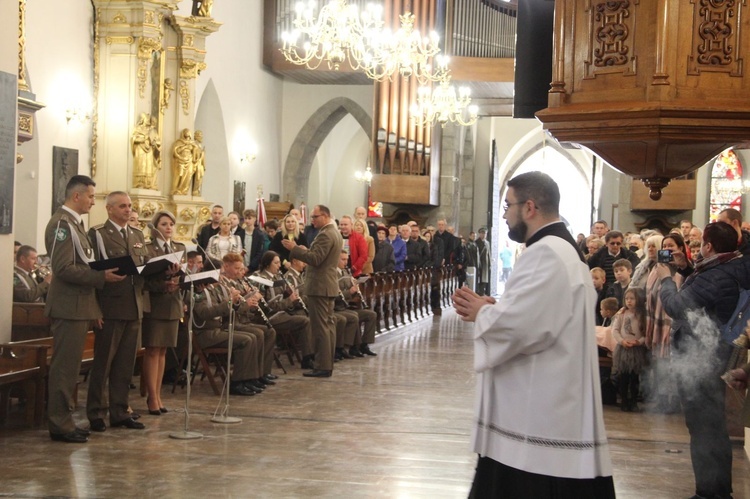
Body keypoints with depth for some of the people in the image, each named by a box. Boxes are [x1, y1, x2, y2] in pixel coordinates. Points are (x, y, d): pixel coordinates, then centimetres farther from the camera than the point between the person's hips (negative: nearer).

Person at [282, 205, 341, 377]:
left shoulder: (325, 235, -17)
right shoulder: (335, 233, 16)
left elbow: (315, 260, -24)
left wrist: (295, 249, -20)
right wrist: (306, 251, 16)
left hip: (319, 286, -11)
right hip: (329, 285, 11)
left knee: (320, 326, -9)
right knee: (328, 324, 11)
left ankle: (323, 367, -9)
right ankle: (327, 364, 15)